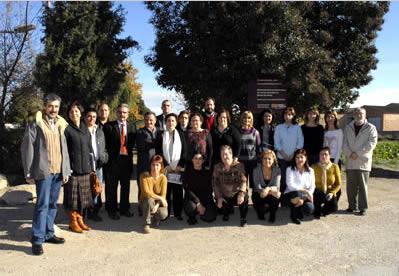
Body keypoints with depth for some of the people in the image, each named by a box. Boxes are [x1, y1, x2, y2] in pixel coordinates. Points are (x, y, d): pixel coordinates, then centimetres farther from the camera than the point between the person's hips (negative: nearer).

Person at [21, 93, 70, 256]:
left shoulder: (61, 125, 13)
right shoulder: (35, 124, -3)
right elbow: (27, 149, -5)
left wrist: (66, 170, 10)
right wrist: (28, 173, -8)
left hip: (58, 172, 5)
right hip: (43, 171, -5)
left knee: (52, 204, 12)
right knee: (42, 204, -5)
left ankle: (48, 233, 23)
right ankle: (37, 239, 3)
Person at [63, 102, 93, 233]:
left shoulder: (85, 129, 13)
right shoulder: (67, 129, -4)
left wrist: (91, 166, 12)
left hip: (85, 167, 5)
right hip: (72, 167, -5)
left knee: (83, 195, 9)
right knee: (73, 196, 0)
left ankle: (80, 219, 21)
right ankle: (73, 221, 13)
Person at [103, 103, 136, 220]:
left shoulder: (132, 127, 10)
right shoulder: (109, 126, -3)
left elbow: (132, 143, 10)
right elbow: (105, 143, -5)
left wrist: (129, 152, -1)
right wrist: (110, 155, -9)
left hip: (127, 159, 4)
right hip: (113, 159, -4)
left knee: (126, 186, 13)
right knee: (111, 187, 4)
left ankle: (124, 209, 26)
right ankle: (112, 210, 16)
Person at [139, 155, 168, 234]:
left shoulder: (163, 178, -8)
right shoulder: (144, 175, -13)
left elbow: (163, 195, -13)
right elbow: (146, 192, -21)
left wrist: (157, 206, -28)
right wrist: (159, 198, -23)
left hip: (158, 203, 1)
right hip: (145, 202, -1)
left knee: (164, 214, -30)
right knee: (149, 200, -37)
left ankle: (155, 217, 11)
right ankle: (147, 224, -16)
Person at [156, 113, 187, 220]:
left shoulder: (181, 135, 9)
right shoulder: (161, 135, 7)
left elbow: (184, 152, 5)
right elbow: (159, 152, 2)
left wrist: (180, 166, -5)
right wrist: (166, 166, -7)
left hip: (178, 169, 0)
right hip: (165, 169, 0)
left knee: (178, 192, 1)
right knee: (166, 191, -1)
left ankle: (178, 213, 10)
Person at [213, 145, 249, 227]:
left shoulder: (239, 166, -7)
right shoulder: (217, 167, -1)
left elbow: (243, 180, -15)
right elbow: (215, 183, 0)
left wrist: (241, 193, -31)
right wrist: (219, 197, -9)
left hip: (236, 193, -2)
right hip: (224, 196, 2)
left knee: (244, 196, -32)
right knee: (221, 208, -16)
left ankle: (243, 218, -9)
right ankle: (227, 211, 25)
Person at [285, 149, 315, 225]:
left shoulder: (310, 170, 7)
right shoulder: (290, 169, -5)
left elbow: (312, 186, 2)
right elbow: (290, 185, -17)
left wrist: (309, 194, -18)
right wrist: (304, 191, -25)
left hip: (305, 195, 2)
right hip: (291, 193, -2)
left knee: (310, 209, -28)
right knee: (298, 194, -37)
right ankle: (295, 215, -8)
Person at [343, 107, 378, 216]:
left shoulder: (371, 128, 2)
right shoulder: (348, 128, 12)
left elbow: (372, 143, -8)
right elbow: (344, 142, 6)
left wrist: (357, 153, -14)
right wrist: (349, 153, -11)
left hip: (363, 161, -3)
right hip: (350, 162, 3)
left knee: (362, 186, -1)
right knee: (350, 186, 8)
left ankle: (363, 208, 7)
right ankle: (352, 206, 21)